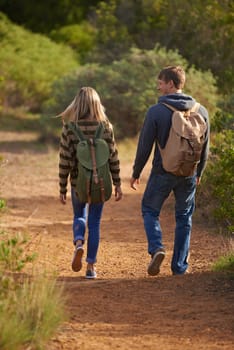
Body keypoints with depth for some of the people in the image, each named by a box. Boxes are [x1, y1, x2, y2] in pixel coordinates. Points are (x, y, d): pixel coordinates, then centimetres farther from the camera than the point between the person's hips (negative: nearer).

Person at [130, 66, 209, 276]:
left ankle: (156, 247, -8)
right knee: (184, 218, 13)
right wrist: (199, 173, 21)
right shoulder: (201, 111, 0)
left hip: (163, 172, -3)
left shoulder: (156, 112, -12)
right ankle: (180, 266, 12)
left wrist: (136, 173, 5)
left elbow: (145, 146, -8)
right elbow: (205, 148, 7)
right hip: (189, 174, 3)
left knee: (150, 210, 15)